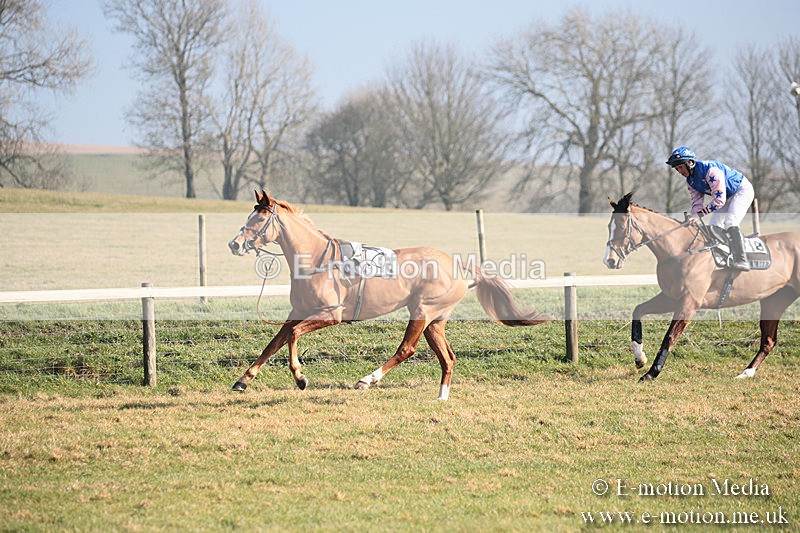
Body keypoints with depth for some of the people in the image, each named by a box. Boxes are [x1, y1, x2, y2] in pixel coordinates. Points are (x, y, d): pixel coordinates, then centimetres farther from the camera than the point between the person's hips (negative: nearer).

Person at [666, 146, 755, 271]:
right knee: (714, 227, 4)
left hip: (742, 190, -10)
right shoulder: (690, 181, -4)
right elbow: (696, 203, -3)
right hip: (728, 197, 10)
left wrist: (701, 213, -42)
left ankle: (742, 261, -32)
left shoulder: (710, 170, -34)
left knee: (730, 223, -26)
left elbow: (719, 199, -38)